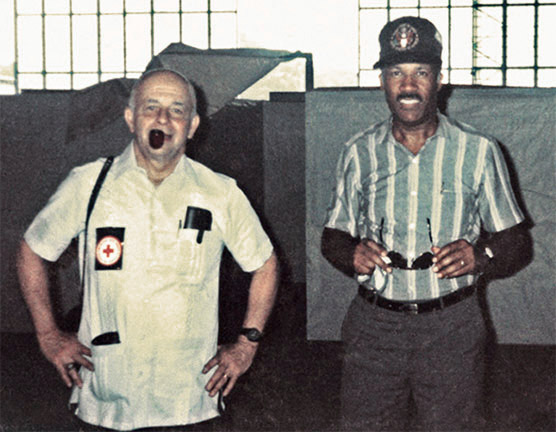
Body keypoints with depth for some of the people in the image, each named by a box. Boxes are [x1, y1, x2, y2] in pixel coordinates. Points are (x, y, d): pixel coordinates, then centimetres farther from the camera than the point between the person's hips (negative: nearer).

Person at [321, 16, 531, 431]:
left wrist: (479, 254, -18)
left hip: (451, 325, -1)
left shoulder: (478, 151, 0)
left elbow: (515, 238, 4)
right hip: (374, 324, 1)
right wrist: (351, 254, -11)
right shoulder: (360, 153, 6)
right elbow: (333, 236, 12)